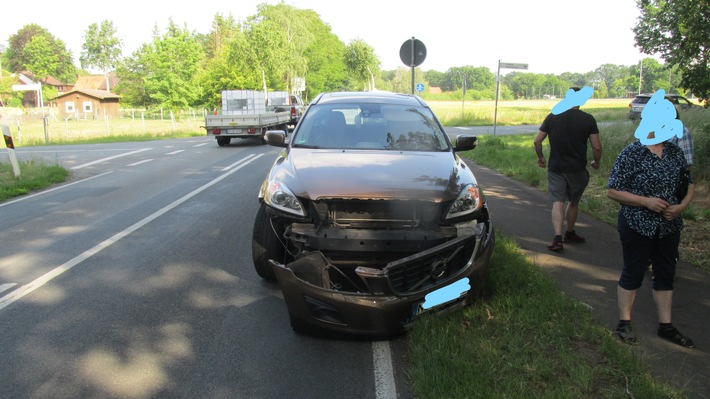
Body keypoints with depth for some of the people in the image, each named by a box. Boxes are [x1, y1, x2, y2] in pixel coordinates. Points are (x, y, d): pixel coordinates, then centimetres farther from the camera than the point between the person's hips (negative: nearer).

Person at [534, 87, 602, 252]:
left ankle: (557, 239, -13)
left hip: (556, 168, 1)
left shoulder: (552, 117, -2)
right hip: (577, 169, 0)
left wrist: (540, 157, 15)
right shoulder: (588, 119, -7)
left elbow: (537, 141, -1)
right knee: (573, 202, 17)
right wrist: (596, 162, 12)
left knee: (558, 202, 1)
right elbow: (597, 147, -6)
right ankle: (570, 234, 33)